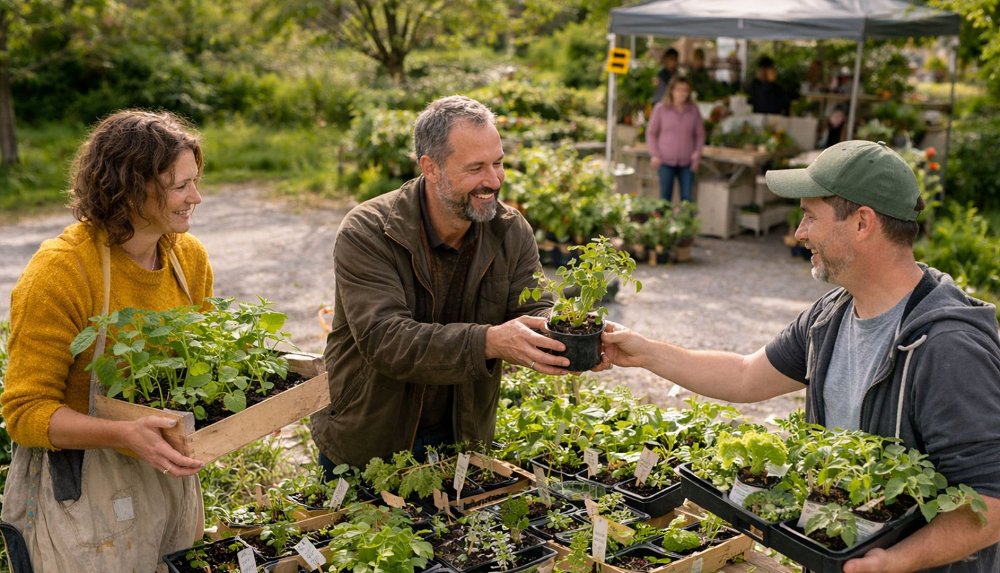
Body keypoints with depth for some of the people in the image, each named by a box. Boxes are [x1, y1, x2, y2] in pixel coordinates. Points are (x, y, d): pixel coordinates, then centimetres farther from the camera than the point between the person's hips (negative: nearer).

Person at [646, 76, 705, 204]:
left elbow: (700, 134, 12)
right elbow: (651, 133, 4)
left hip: (687, 162, 2)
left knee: (687, 197, 0)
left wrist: (697, 153, -1)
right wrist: (654, 154, -4)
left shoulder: (694, 110, 4)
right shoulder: (661, 108, -2)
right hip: (666, 161, -1)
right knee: (665, 196, 5)